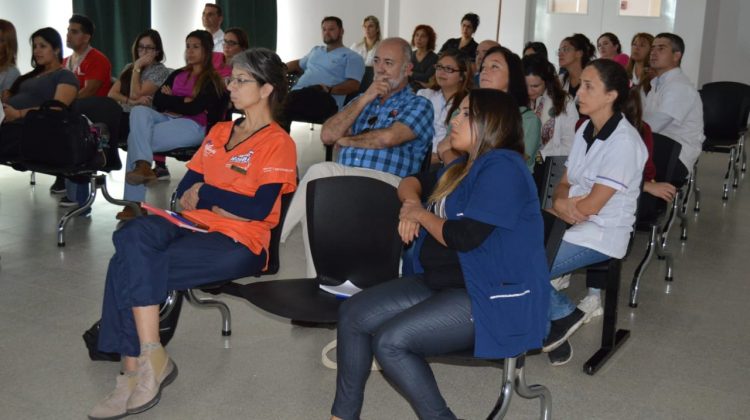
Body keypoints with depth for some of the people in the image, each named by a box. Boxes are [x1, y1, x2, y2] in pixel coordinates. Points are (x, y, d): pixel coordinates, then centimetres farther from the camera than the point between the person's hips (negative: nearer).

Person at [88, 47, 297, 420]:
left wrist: (204, 194, -4)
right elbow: (185, 187, 15)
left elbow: (259, 209, -14)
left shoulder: (278, 143, -3)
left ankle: (136, 370, -14)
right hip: (195, 225, 7)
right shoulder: (218, 132, 20)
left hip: (239, 244, -7)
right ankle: (148, 359, -27)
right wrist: (225, 204, -5)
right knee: (132, 235, -25)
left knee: (130, 269, -24)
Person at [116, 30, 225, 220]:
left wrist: (170, 99, 2)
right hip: (168, 119, 6)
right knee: (138, 111, -25)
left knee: (136, 136, -24)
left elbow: (195, 108, -10)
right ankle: (143, 165, -40)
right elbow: (157, 101, 13)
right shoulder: (177, 75, 24)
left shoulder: (212, 81, 4)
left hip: (193, 126, -6)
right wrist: (182, 102, -2)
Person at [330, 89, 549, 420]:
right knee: (352, 313, 0)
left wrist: (422, 214, -4)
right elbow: (413, 181, 28)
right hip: (443, 283, 10)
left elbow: (464, 237, -23)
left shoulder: (502, 167, -15)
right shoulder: (464, 168, 15)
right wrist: (411, 203, 4)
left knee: (389, 341, -23)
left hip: (495, 298, -10)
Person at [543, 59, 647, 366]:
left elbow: (592, 205, -20)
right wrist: (561, 203, -13)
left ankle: (564, 315, 6)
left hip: (601, 235, -8)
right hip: (571, 225, 8)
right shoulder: (585, 131, 8)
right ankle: (553, 327, 3)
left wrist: (555, 209, -4)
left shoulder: (624, 142, -18)